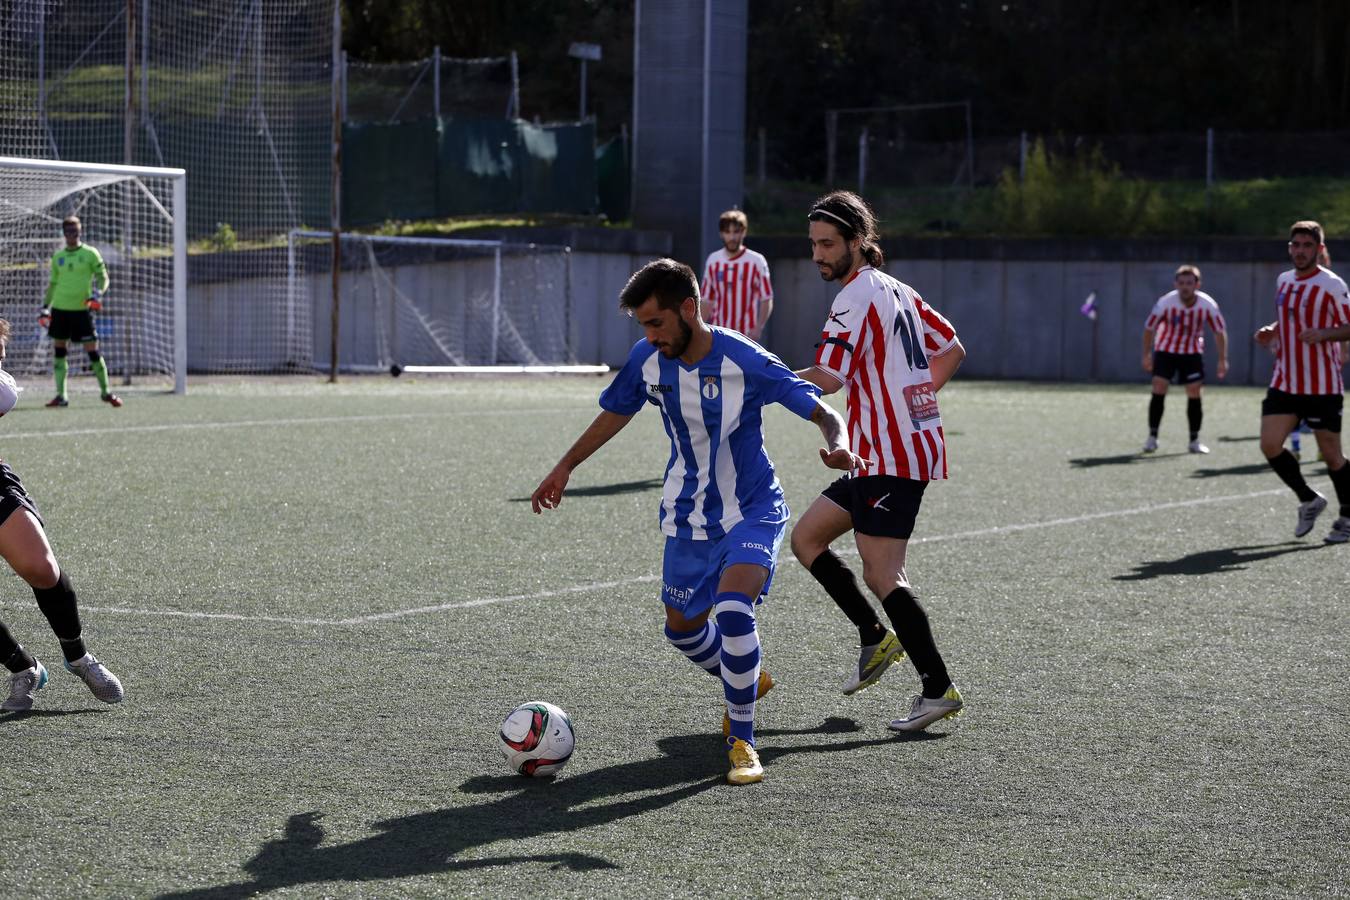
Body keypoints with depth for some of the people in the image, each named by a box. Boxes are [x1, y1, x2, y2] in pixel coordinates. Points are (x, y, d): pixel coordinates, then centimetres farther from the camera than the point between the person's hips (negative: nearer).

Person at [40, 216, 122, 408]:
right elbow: (53, 283, 18)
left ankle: (105, 391, 7)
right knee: (58, 350, 3)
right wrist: (45, 307, 12)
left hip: (82, 309, -4)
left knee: (93, 351, -5)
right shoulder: (58, 257, 11)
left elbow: (103, 277, 1)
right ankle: (61, 395, 8)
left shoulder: (90, 254, 0)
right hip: (60, 308, 4)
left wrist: (98, 293, -18)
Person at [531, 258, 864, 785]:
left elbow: (822, 413, -20)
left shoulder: (745, 362, -23)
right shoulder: (647, 360, -8)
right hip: (688, 518, 6)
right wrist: (565, 468, 13)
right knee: (682, 628, 13)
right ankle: (747, 681, 46)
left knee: (732, 609, -28)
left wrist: (839, 444, -41)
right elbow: (616, 413, 11)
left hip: (752, 510, -6)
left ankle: (742, 741, -14)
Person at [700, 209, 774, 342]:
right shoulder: (713, 260, 7)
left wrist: (758, 328, -15)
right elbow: (707, 300, 10)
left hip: (746, 335, -3)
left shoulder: (757, 261, -4)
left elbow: (767, 300, -3)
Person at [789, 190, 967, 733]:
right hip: (890, 451, 10)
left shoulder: (858, 296, -13)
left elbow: (828, 378, -24)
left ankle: (938, 689, -10)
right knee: (806, 539, 14)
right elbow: (952, 350, 23)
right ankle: (876, 638, 18)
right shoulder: (896, 290, 15)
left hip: (892, 455, -10)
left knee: (881, 574, -12)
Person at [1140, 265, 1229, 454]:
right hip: (1165, 350, -1)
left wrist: (1223, 359, -5)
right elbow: (1149, 327, -8)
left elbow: (1220, 331, -5)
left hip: (1192, 352, 1)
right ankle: (1152, 437, -3)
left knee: (1194, 392, -6)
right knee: (1159, 389, -13)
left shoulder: (1208, 305, -20)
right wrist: (1146, 354, -2)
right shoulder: (1165, 303, -24)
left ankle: (1195, 440, 7)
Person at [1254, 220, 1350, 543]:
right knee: (1270, 445, -6)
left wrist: (1323, 334, -28)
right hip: (1284, 382, 6)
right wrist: (1270, 332, 6)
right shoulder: (1283, 281, 10)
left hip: (1322, 387, -6)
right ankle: (1309, 501, 15)